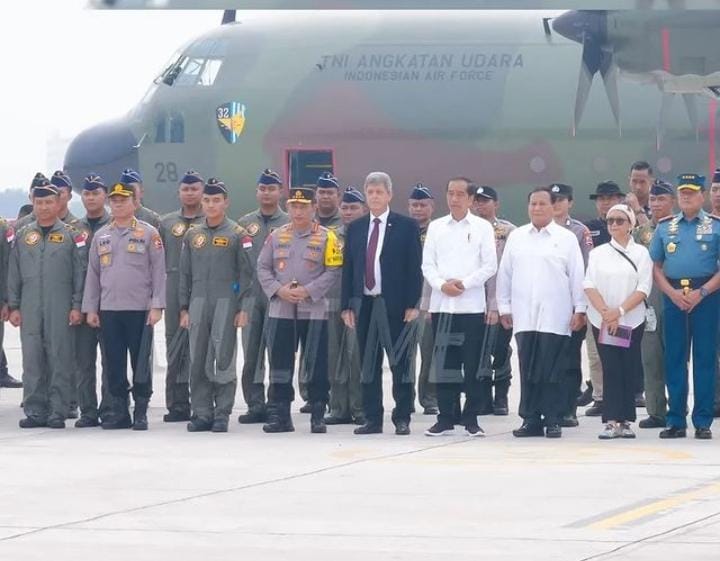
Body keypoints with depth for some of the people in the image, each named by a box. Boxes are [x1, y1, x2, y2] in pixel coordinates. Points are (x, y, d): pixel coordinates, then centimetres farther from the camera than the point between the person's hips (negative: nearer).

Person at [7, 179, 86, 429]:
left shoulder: (71, 235, 3)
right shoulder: (22, 236, 11)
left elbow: (80, 273, 1)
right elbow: (13, 274, 12)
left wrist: (76, 307, -5)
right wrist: (13, 307, 6)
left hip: (61, 310, -3)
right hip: (30, 311, 3)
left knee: (60, 360, -2)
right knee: (32, 361, 2)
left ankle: (58, 412, 1)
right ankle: (34, 410, 6)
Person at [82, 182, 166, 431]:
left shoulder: (149, 233, 1)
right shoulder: (101, 236, 12)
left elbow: (158, 272, -2)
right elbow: (92, 274, 13)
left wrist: (157, 306, -9)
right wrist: (90, 308, 8)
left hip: (140, 309, -3)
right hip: (108, 310, 4)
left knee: (141, 362, 0)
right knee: (114, 363, 5)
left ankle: (141, 413, 6)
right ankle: (119, 411, 11)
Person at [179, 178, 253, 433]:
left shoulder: (238, 235, 1)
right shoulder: (192, 235, 13)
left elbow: (246, 273, -1)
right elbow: (185, 274, 15)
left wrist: (243, 309, -8)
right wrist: (184, 309, 9)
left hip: (226, 304, -4)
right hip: (198, 305, 4)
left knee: (224, 360, -4)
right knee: (198, 362, 2)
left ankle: (222, 414, 1)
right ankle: (202, 414, 7)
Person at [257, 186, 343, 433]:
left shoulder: (326, 238, 0)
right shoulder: (276, 237, 10)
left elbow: (333, 272, -5)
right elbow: (262, 268, 9)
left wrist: (307, 291, -14)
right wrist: (278, 290, -8)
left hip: (314, 310, -3)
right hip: (280, 310, 3)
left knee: (316, 365, -1)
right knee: (280, 363, 3)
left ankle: (318, 417, 5)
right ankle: (279, 415, 8)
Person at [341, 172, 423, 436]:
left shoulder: (406, 226, 1)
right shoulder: (355, 228, 12)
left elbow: (415, 267, -2)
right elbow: (348, 268, 12)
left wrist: (412, 304, -9)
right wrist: (347, 305, 5)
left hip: (396, 305, -4)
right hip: (364, 303, 4)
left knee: (400, 364, 0)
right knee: (368, 364, 5)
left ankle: (402, 418, 5)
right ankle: (372, 419, 9)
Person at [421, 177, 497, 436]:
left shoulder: (482, 228, 3)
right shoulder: (436, 227, 10)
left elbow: (490, 265, -1)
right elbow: (428, 264, 7)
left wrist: (465, 283, -12)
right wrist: (442, 285, -10)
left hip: (471, 305, -2)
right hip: (441, 304, 2)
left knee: (473, 364, -1)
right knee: (444, 363, 3)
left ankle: (471, 419, 5)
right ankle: (445, 418, 8)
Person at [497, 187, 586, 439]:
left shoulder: (566, 239, 3)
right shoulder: (516, 237, 11)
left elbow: (577, 276, 2)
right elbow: (505, 274, 13)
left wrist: (579, 309, -2)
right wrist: (504, 307, 9)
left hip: (555, 317, -3)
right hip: (524, 317, 3)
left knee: (552, 372, -2)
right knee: (527, 370, 3)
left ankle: (553, 420, 3)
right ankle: (530, 420, 7)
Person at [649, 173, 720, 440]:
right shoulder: (665, 227, 11)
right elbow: (656, 266, 9)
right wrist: (673, 293, -6)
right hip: (673, 296, 2)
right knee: (674, 358, 2)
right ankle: (676, 420, 7)